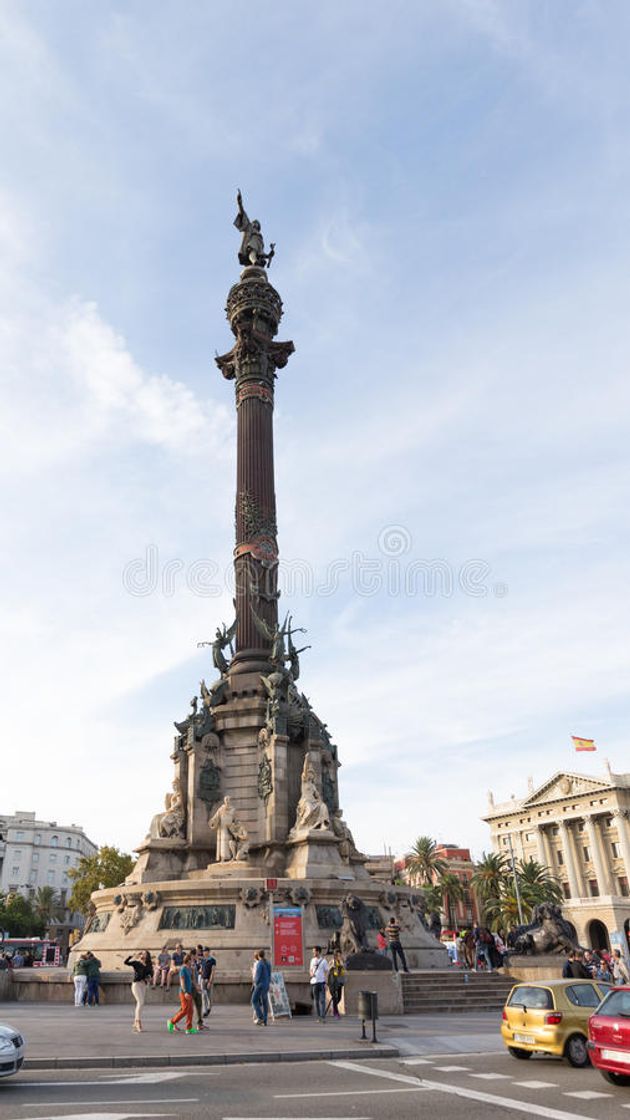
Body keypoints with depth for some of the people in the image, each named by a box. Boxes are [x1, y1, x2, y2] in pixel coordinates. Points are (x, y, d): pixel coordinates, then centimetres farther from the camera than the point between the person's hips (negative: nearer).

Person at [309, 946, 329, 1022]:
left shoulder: (323, 960, -2)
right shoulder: (312, 960, 11)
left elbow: (326, 972, -1)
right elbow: (310, 970, 17)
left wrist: (326, 983, -8)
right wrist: (311, 974, -6)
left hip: (321, 982, -4)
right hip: (314, 982, 4)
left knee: (322, 1000, -7)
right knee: (316, 1000, 7)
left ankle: (323, 1017, -5)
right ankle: (318, 1017, 15)